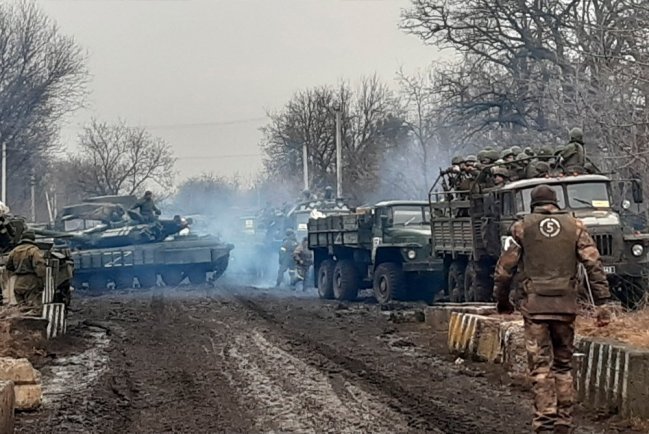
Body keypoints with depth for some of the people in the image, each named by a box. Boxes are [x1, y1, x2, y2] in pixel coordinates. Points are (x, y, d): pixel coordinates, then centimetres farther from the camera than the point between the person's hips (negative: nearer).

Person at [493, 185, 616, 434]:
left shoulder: (522, 228, 4)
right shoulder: (574, 226, 7)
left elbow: (504, 268, 4)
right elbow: (594, 265, 0)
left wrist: (502, 301, 17)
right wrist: (603, 303, 1)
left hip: (535, 306, -2)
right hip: (566, 306, 2)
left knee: (541, 367, -1)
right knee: (563, 365, 12)